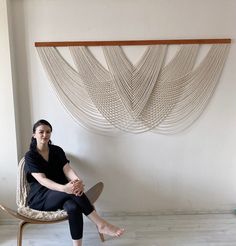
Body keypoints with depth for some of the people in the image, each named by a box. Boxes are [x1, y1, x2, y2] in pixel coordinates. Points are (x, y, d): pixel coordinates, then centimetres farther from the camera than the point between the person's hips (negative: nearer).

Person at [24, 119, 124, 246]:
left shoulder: (57, 150, 6)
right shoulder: (30, 156, -7)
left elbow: (67, 169, -10)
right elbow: (42, 180, -21)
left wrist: (78, 181, -35)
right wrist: (64, 188, -40)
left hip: (58, 193, 4)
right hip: (40, 198, -3)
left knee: (73, 207, -34)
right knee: (72, 190, -33)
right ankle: (101, 224, -28)